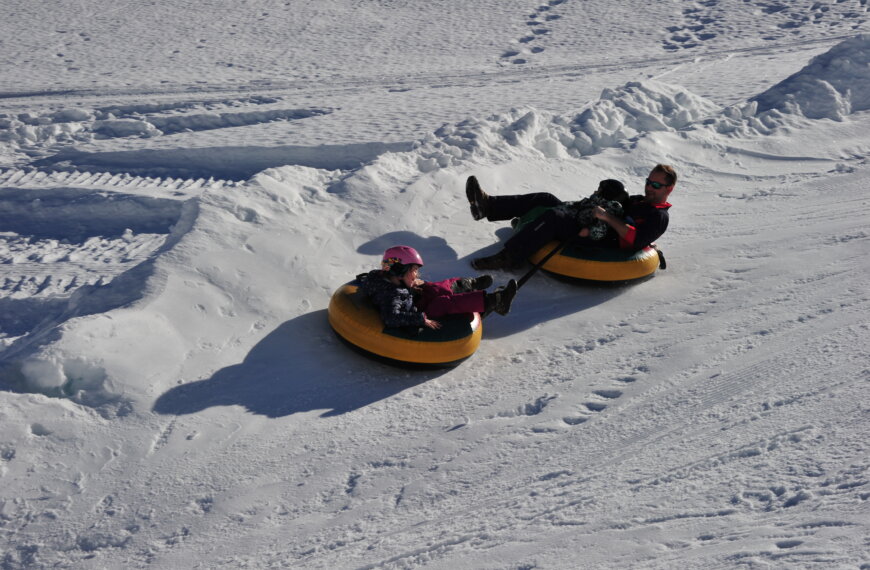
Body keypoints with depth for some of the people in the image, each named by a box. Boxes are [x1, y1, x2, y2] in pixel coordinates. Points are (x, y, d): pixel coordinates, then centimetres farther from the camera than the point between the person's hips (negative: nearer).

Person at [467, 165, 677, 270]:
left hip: (599, 245, -9)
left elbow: (636, 240, -19)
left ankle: (509, 257, -29)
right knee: (545, 199, 2)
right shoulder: (636, 200, 27)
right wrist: (600, 202, -1)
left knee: (554, 216, -28)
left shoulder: (659, 217, -2)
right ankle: (487, 206, -2)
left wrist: (608, 217, -21)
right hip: (589, 229, 10)